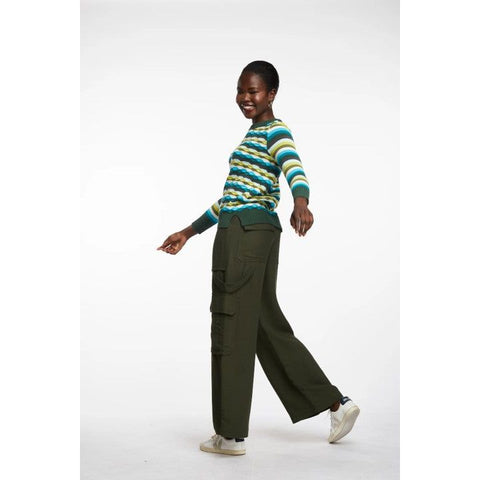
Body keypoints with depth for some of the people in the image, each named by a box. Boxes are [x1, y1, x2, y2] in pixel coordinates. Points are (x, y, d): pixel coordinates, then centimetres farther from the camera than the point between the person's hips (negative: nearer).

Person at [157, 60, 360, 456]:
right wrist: (188, 233, 29)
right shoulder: (253, 135, 25)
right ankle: (338, 404, 18)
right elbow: (232, 196, 28)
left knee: (231, 328, -4)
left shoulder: (275, 131, -3)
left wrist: (301, 204, -46)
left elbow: (295, 170, -24)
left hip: (249, 232, -10)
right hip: (241, 233, 10)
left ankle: (231, 434, 6)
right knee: (269, 327, 12)